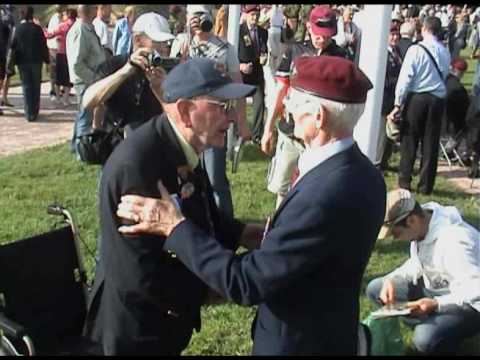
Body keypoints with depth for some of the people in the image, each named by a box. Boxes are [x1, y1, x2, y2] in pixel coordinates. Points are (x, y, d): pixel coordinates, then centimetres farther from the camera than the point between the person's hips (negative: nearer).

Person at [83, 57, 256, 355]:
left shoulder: (182, 147, -2)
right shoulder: (137, 164, -32)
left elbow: (204, 221, 10)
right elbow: (145, 274, -31)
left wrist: (254, 234, -5)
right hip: (140, 328, -8)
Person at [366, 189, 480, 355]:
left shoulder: (454, 243, -35)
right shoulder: (421, 225, -9)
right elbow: (418, 263, 6)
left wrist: (437, 304, -41)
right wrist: (392, 279, -11)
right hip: (434, 287, 8)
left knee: (426, 339, -34)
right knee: (375, 288, 1)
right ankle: (428, 323, 1)